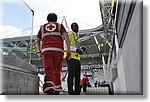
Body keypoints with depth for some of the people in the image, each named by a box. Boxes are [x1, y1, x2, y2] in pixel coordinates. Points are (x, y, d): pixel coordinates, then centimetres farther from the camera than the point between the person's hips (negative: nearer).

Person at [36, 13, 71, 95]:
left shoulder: (42, 27, 26)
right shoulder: (60, 26, 21)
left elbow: (38, 41, 26)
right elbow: (66, 36, 2)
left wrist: (39, 50, 41)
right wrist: (68, 49, -4)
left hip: (46, 50, 0)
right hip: (58, 50, 0)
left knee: (49, 71, -10)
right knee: (57, 71, 10)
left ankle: (49, 89, -32)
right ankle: (56, 91, 12)